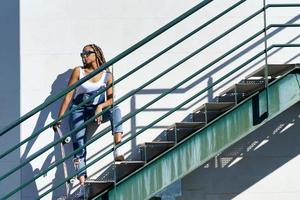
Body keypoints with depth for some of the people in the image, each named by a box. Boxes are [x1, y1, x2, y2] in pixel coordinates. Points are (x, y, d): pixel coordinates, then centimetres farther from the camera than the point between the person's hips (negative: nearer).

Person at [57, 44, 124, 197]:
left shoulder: (107, 75, 0)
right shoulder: (78, 71, -2)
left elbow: (110, 99, -4)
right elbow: (68, 95, -4)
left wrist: (101, 107, -26)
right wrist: (60, 117, -9)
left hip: (98, 111, 1)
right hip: (79, 111, -1)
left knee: (115, 109, -31)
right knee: (79, 146, -15)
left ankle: (118, 151, -42)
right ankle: (82, 184, -20)